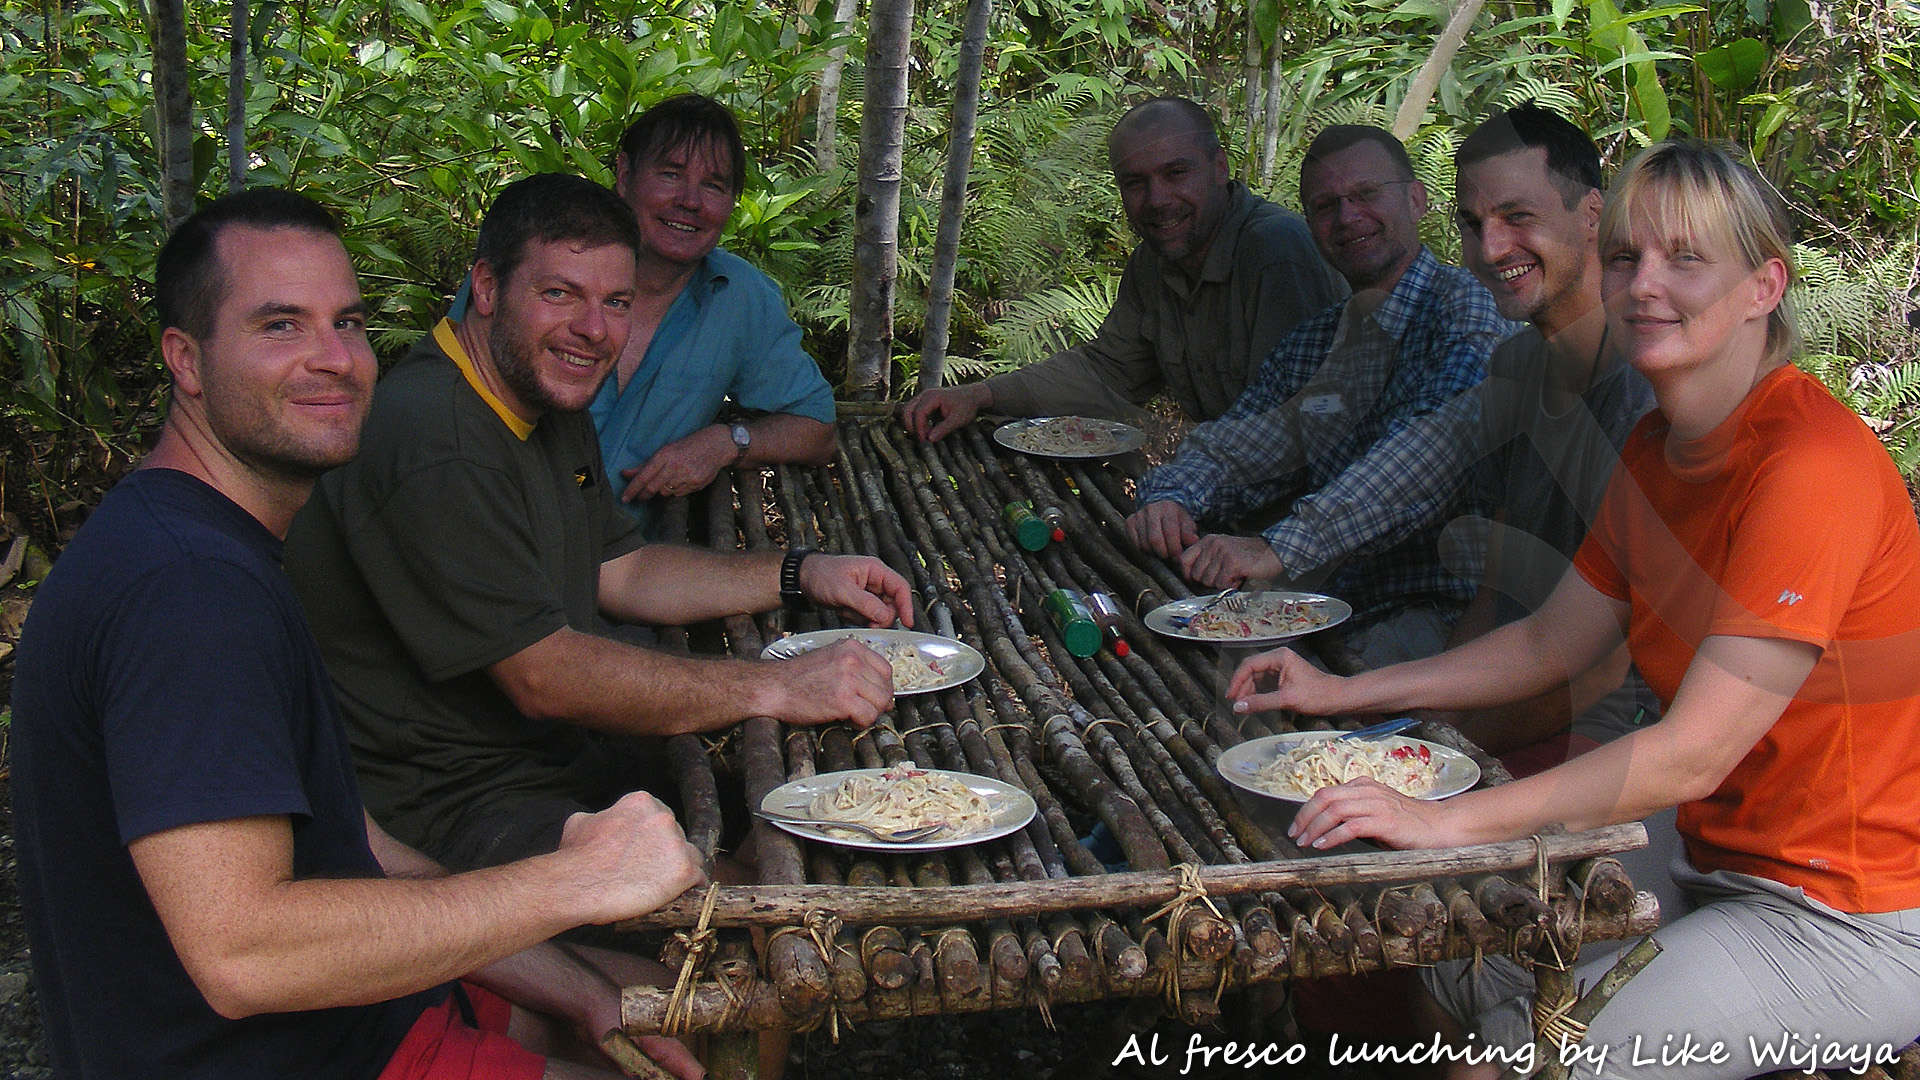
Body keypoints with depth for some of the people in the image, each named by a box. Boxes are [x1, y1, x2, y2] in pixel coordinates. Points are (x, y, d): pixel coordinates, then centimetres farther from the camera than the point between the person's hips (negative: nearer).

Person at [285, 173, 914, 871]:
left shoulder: (551, 404, 9)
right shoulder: (432, 451, -25)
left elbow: (621, 573, 16)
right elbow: (543, 677, -27)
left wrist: (802, 576, 4)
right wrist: (776, 688, -28)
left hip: (560, 748, 10)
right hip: (443, 807, -9)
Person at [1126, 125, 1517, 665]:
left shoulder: (1466, 306, -7)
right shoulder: (1311, 342, 18)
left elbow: (1433, 448, -24)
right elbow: (1232, 448, 13)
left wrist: (1283, 546, -34)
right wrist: (1172, 498, -12)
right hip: (1335, 604, 6)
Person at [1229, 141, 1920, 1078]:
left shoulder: (1813, 465, -26)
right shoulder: (1653, 452, 2)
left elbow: (1693, 752, -30)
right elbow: (1547, 643, 10)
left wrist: (1447, 820, -31)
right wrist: (1342, 693, 2)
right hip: (1720, 859, 8)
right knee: (1463, 965, 7)